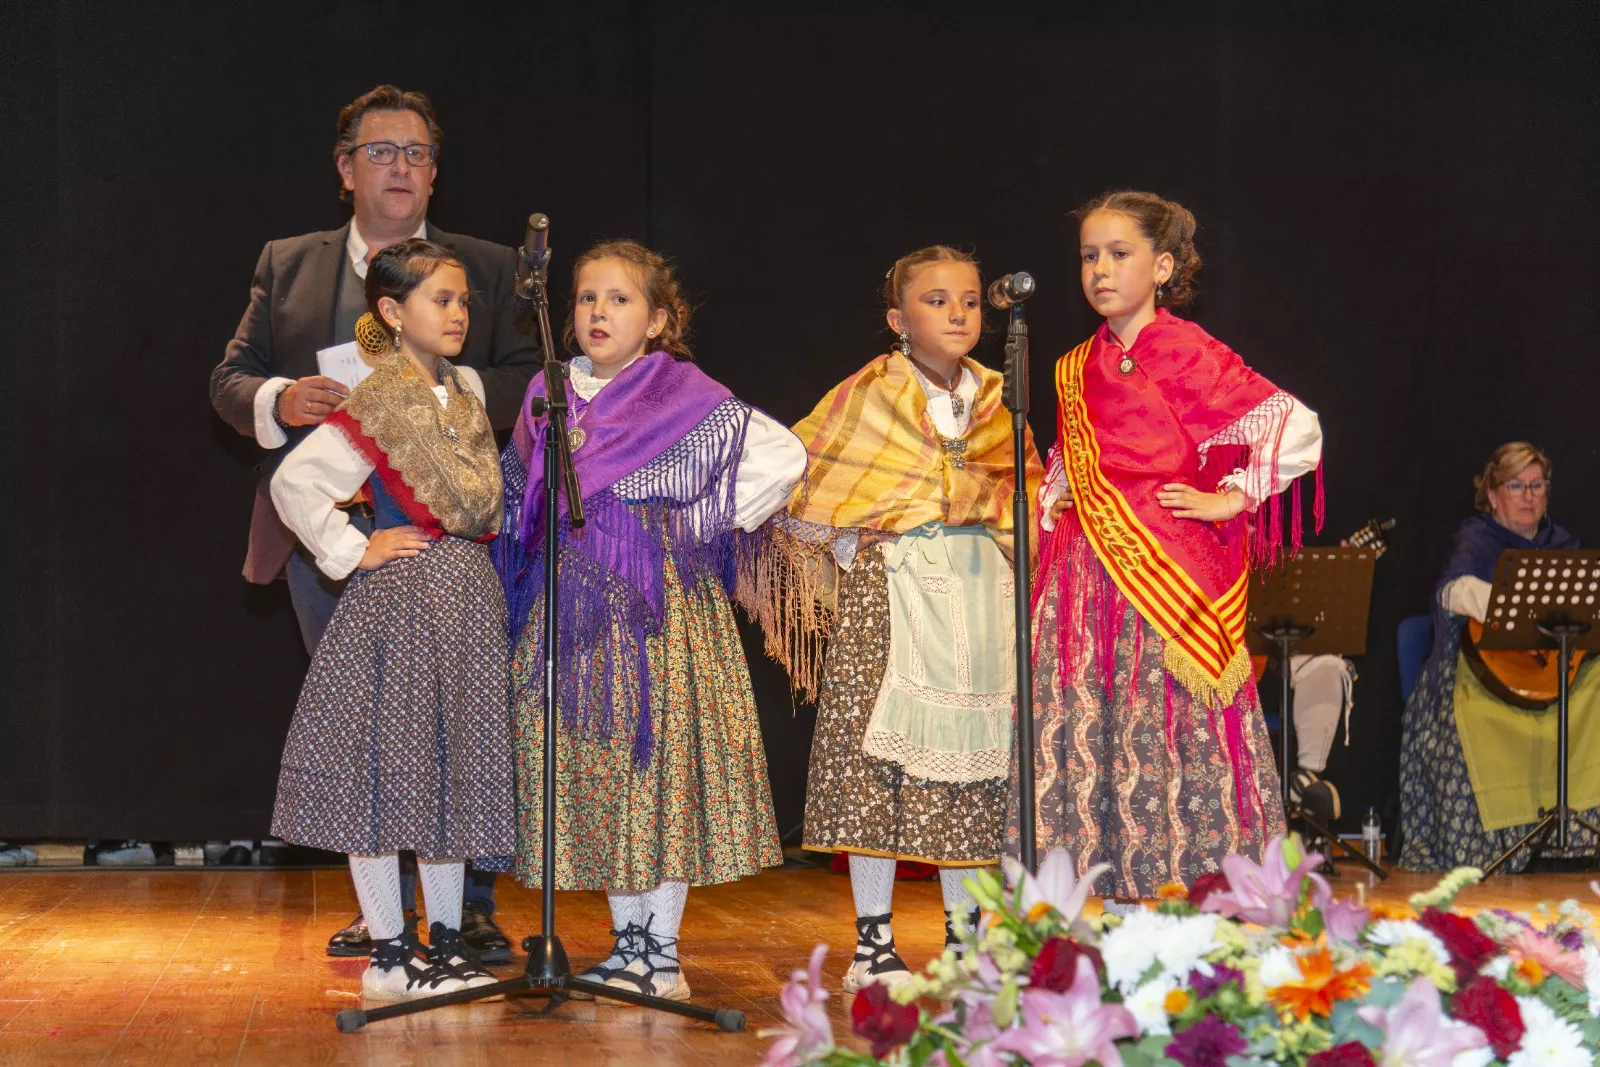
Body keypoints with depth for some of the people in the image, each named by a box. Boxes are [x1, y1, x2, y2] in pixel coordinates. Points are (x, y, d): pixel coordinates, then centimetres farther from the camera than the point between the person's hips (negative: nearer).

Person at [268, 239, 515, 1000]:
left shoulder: (467, 391, 11)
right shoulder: (376, 407, -11)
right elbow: (294, 481, -16)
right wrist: (352, 551, -11)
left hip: (468, 598, 7)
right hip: (398, 601, -7)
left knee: (452, 770, 11)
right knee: (389, 766, -2)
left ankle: (446, 945, 20)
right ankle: (388, 955, 6)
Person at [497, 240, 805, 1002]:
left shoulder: (685, 397, -5)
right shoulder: (548, 397, 9)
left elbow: (783, 457, -10)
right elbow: (518, 495, 24)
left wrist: (710, 526, -7)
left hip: (660, 607, -5)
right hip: (572, 611, 5)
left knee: (662, 757, -4)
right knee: (591, 771, 6)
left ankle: (662, 950, 4)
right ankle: (626, 942, 16)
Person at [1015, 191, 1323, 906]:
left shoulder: (1187, 353, -4)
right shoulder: (1074, 370, 14)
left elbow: (1297, 430, -8)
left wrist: (1229, 499, -7)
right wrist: (1052, 504, 13)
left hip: (1167, 579, -6)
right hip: (1085, 581, 6)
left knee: (1167, 737, -6)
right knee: (1084, 739, 2)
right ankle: (1115, 911, 7)